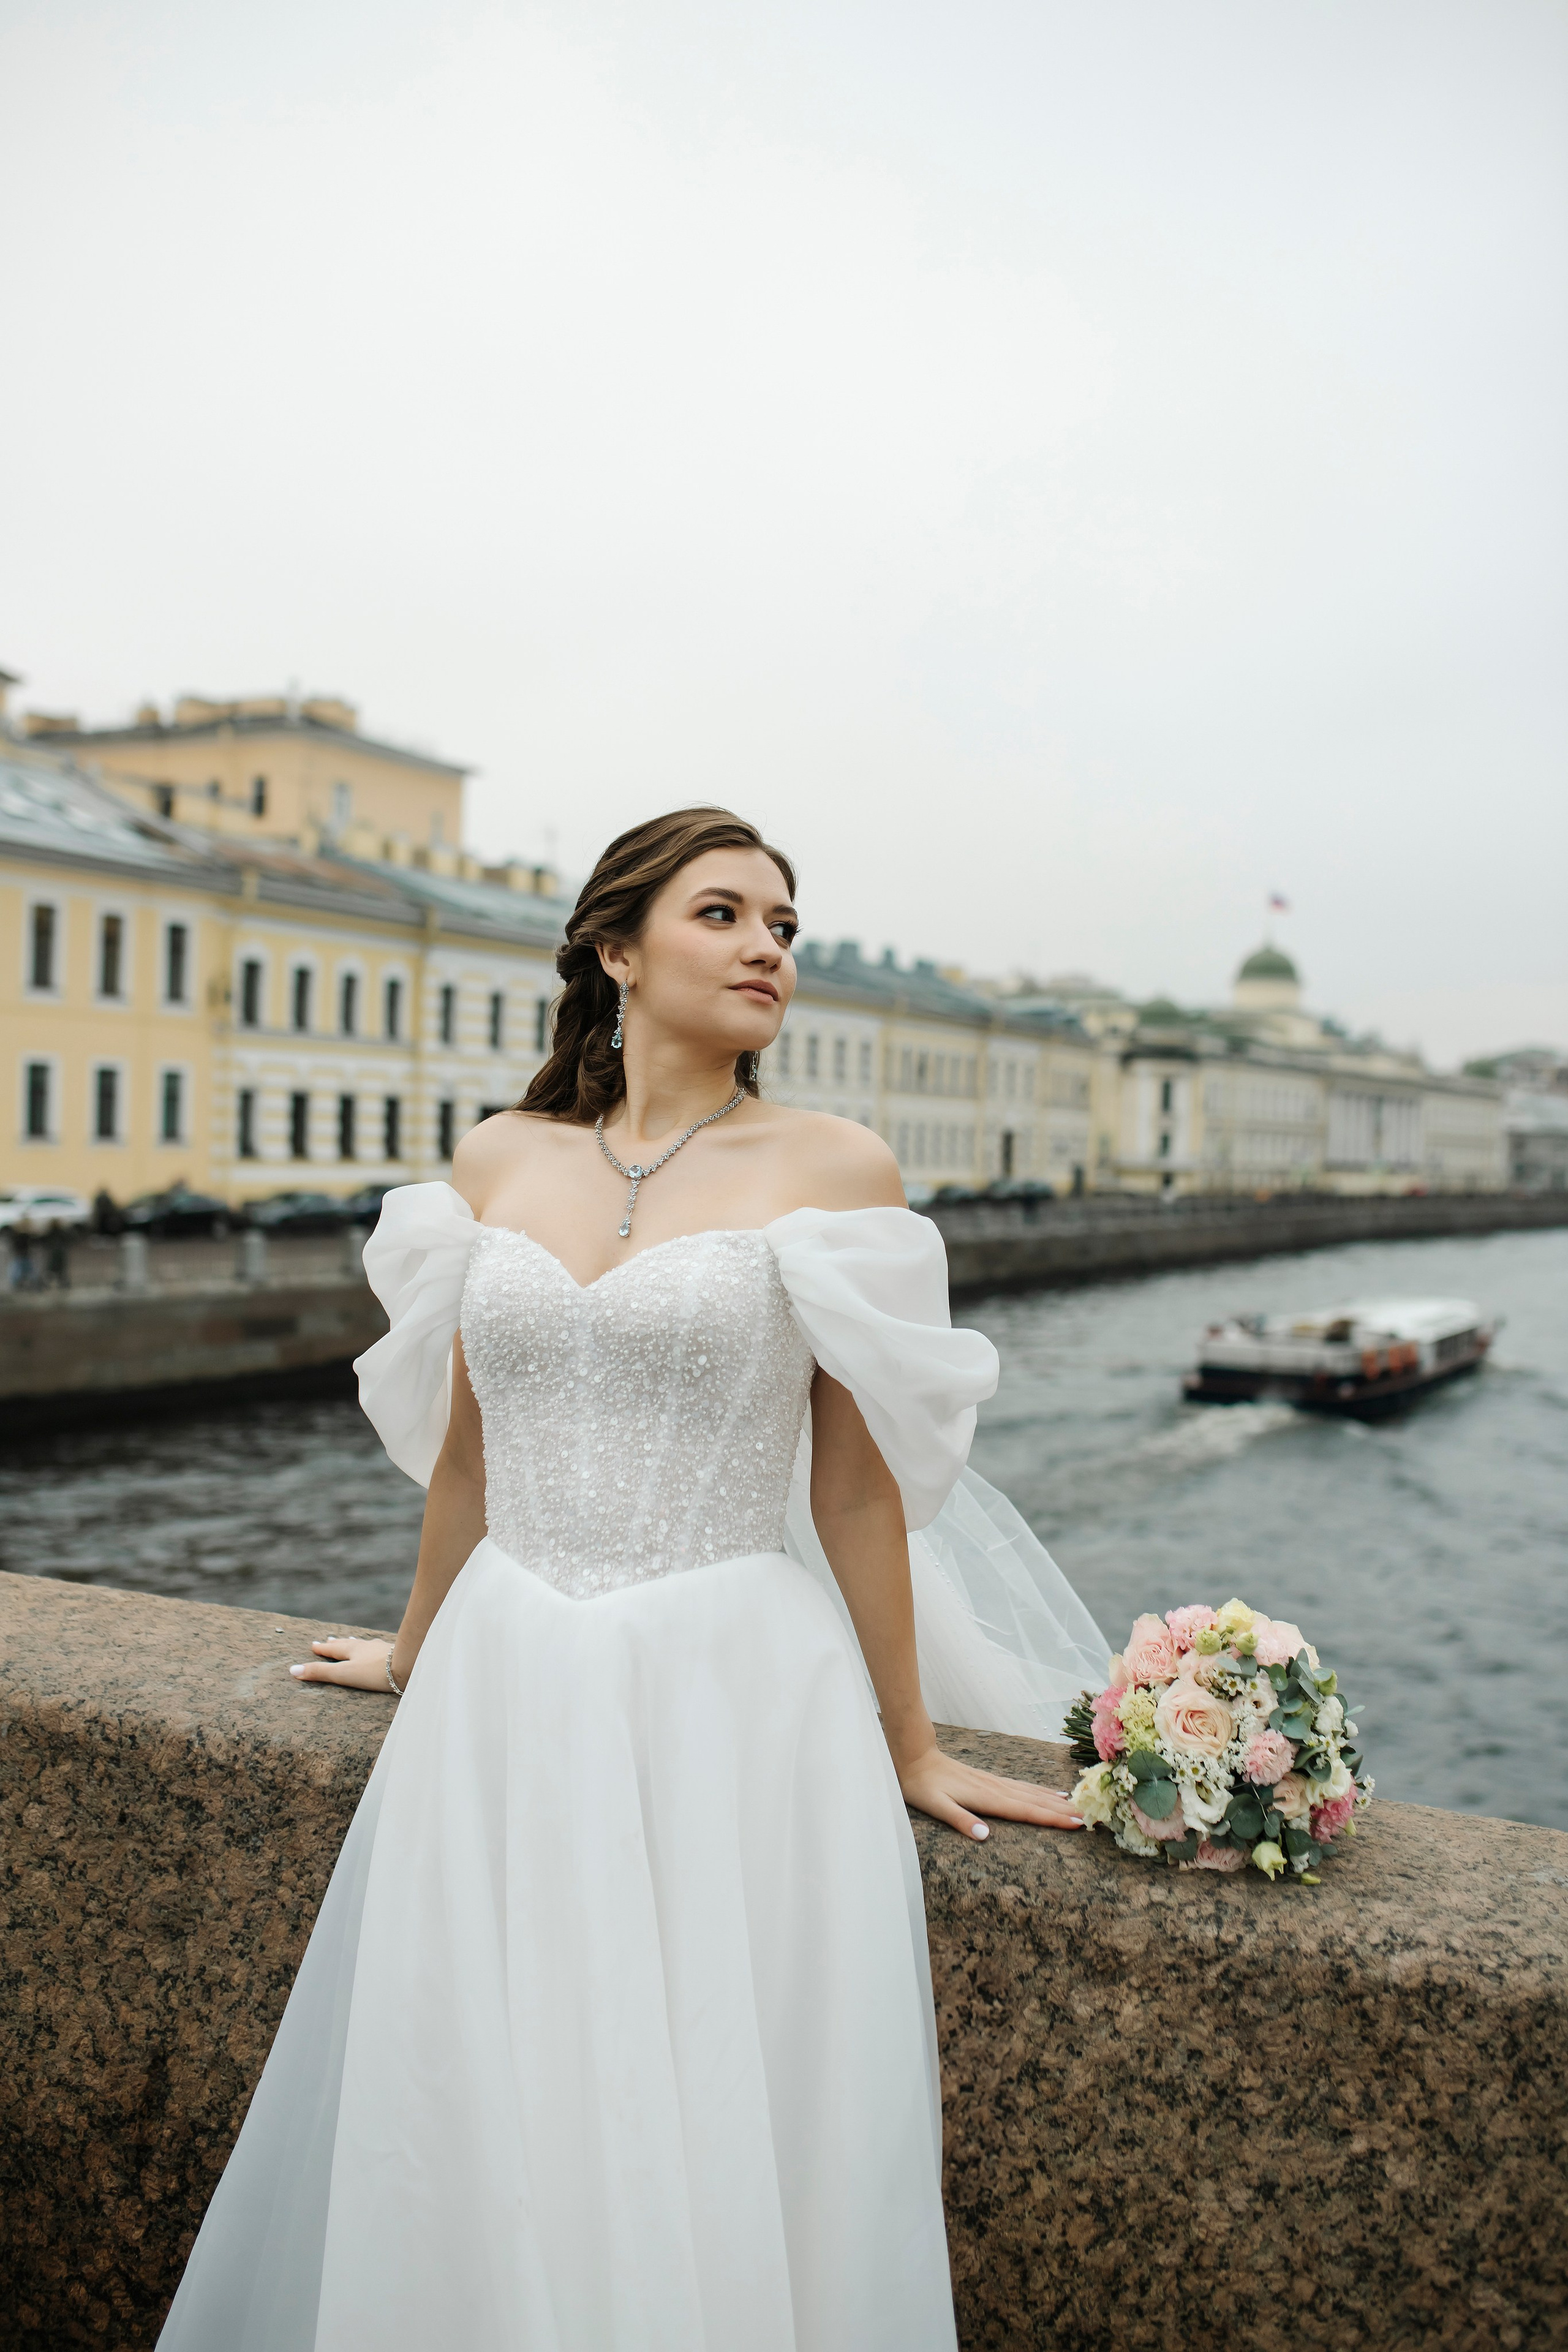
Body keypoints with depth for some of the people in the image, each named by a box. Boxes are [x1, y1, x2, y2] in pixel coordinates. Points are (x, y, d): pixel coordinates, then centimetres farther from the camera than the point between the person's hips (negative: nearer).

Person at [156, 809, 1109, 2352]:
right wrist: (416, 1656, 24)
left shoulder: (830, 1169, -5)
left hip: (730, 1700, -3)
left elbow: (856, 1484, -3)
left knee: (713, 2162, 4)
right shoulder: (498, 1161, 5)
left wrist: (908, 1749, 1)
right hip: (508, 1700, 3)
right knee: (481, 2150, 11)